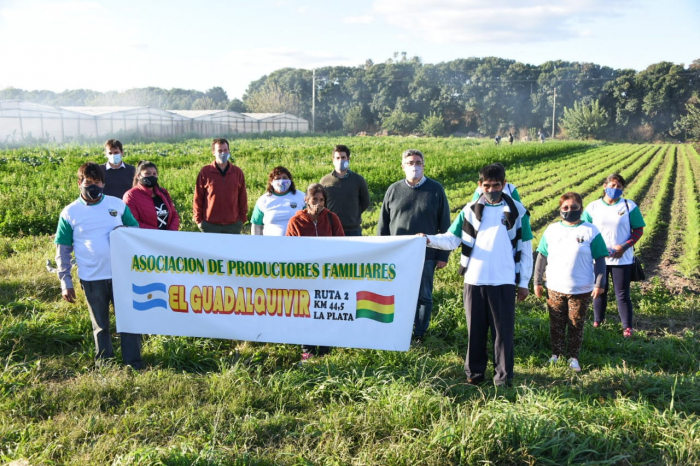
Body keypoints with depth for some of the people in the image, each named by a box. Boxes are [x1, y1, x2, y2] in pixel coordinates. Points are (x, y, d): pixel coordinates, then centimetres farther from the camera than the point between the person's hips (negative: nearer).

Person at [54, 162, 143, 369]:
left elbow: (136, 229, 13)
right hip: (91, 278, -1)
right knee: (100, 324, 11)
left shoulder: (118, 204, 2)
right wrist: (65, 281, -2)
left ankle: (134, 363, 15)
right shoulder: (70, 212, 0)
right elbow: (63, 250, 3)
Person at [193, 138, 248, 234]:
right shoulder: (205, 172, -1)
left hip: (233, 225, 2)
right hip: (210, 225, -1)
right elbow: (198, 198, 3)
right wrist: (199, 220, 1)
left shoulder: (237, 172, 4)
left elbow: (243, 198, 9)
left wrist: (242, 219, 6)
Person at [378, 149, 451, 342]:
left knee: (423, 296, 8)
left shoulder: (436, 190, -1)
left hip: (426, 256, -1)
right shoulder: (394, 190, 4)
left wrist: (443, 255, -2)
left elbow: (444, 225, 1)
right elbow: (383, 224, 9)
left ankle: (420, 334, 21)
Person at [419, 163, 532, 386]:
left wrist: (524, 282, 4)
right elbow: (452, 238, 1)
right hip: (474, 281, 1)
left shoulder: (517, 211, 2)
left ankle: (504, 376, 14)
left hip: (504, 282, -1)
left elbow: (525, 249, 5)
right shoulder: (470, 210, 5)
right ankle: (475, 372, 22)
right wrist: (430, 240, -19)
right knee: (475, 329, 9)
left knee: (503, 331, 3)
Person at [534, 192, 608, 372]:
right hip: (555, 289, 2)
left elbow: (600, 260, -1)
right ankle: (556, 354, 26)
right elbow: (542, 257, 9)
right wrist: (537, 282, 8)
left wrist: (599, 283, -6)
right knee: (556, 324, 11)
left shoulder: (591, 231, -3)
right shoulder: (551, 230, 4)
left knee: (576, 325, 8)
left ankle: (573, 357, 23)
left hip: (582, 290, -2)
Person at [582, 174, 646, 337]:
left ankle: (628, 326, 17)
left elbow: (638, 230, 0)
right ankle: (597, 321, 31)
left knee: (622, 294, 4)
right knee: (599, 291, 15)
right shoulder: (593, 207, -1)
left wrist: (625, 246, -15)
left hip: (622, 259, -1)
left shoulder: (630, 206, -3)